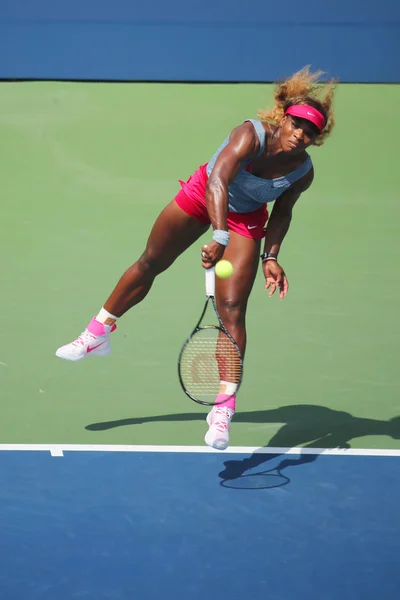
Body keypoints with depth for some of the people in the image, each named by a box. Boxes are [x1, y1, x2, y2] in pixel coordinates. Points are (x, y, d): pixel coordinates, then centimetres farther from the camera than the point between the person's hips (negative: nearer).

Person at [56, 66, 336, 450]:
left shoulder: (303, 172, -23)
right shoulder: (251, 134, -34)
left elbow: (283, 210, -2)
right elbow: (218, 181, -46)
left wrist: (270, 256, -11)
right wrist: (220, 236, -57)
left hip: (246, 221, 1)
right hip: (202, 197, 0)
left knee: (232, 310, -12)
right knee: (150, 263, 16)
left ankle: (223, 410, -9)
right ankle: (99, 334, 40)